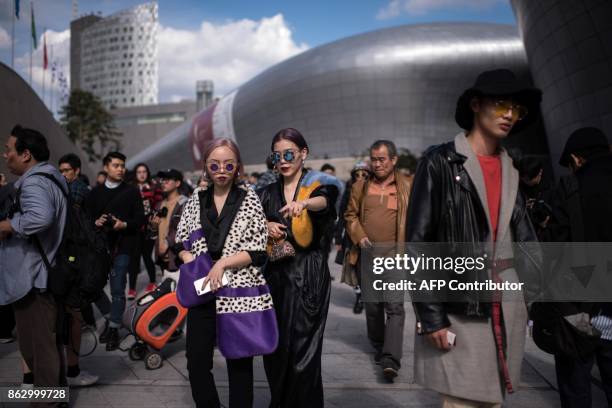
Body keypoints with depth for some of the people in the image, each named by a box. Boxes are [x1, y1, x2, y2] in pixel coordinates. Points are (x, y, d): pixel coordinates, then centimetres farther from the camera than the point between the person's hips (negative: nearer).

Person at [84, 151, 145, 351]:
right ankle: (110, 317, 28)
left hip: (122, 246, -3)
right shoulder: (95, 192, 12)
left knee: (117, 289, -4)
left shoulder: (132, 191, 4)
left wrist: (124, 224, -17)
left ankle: (114, 328, 8)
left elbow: (140, 219, 0)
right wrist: (95, 222, -12)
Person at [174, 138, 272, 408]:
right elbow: (181, 243, 12)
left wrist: (222, 263, -16)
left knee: (239, 362, 9)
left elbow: (257, 251, -6)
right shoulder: (196, 199, 9)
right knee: (196, 362, 7)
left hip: (238, 291, -3)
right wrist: (193, 264, -7)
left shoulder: (249, 198, -1)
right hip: (202, 289, 3)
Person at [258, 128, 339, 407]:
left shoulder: (317, 185, -4)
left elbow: (325, 200, -27)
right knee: (275, 347, 10)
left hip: (309, 274, -4)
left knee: (303, 349, -3)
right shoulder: (267, 193, 9)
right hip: (275, 274, 4)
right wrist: (266, 226, -11)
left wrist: (304, 203, -48)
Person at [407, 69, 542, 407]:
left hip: (506, 309, 6)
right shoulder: (440, 162, -7)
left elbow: (524, 237, 13)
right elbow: (418, 242, -11)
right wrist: (431, 315, -14)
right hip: (457, 310, -6)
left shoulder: (512, 169, 11)